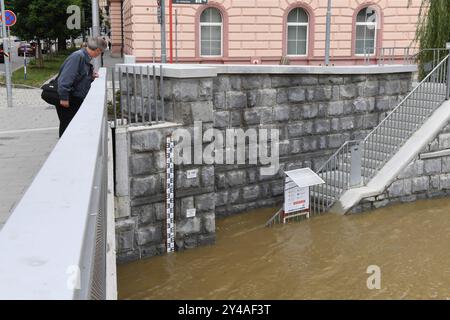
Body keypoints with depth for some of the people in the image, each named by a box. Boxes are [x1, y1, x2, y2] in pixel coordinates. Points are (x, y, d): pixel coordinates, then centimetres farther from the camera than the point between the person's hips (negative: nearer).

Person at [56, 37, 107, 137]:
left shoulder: (86, 58, 10)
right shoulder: (78, 57, -21)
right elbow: (65, 78, -26)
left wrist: (91, 77, 2)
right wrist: (64, 98, -26)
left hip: (77, 100, 9)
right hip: (67, 101, -9)